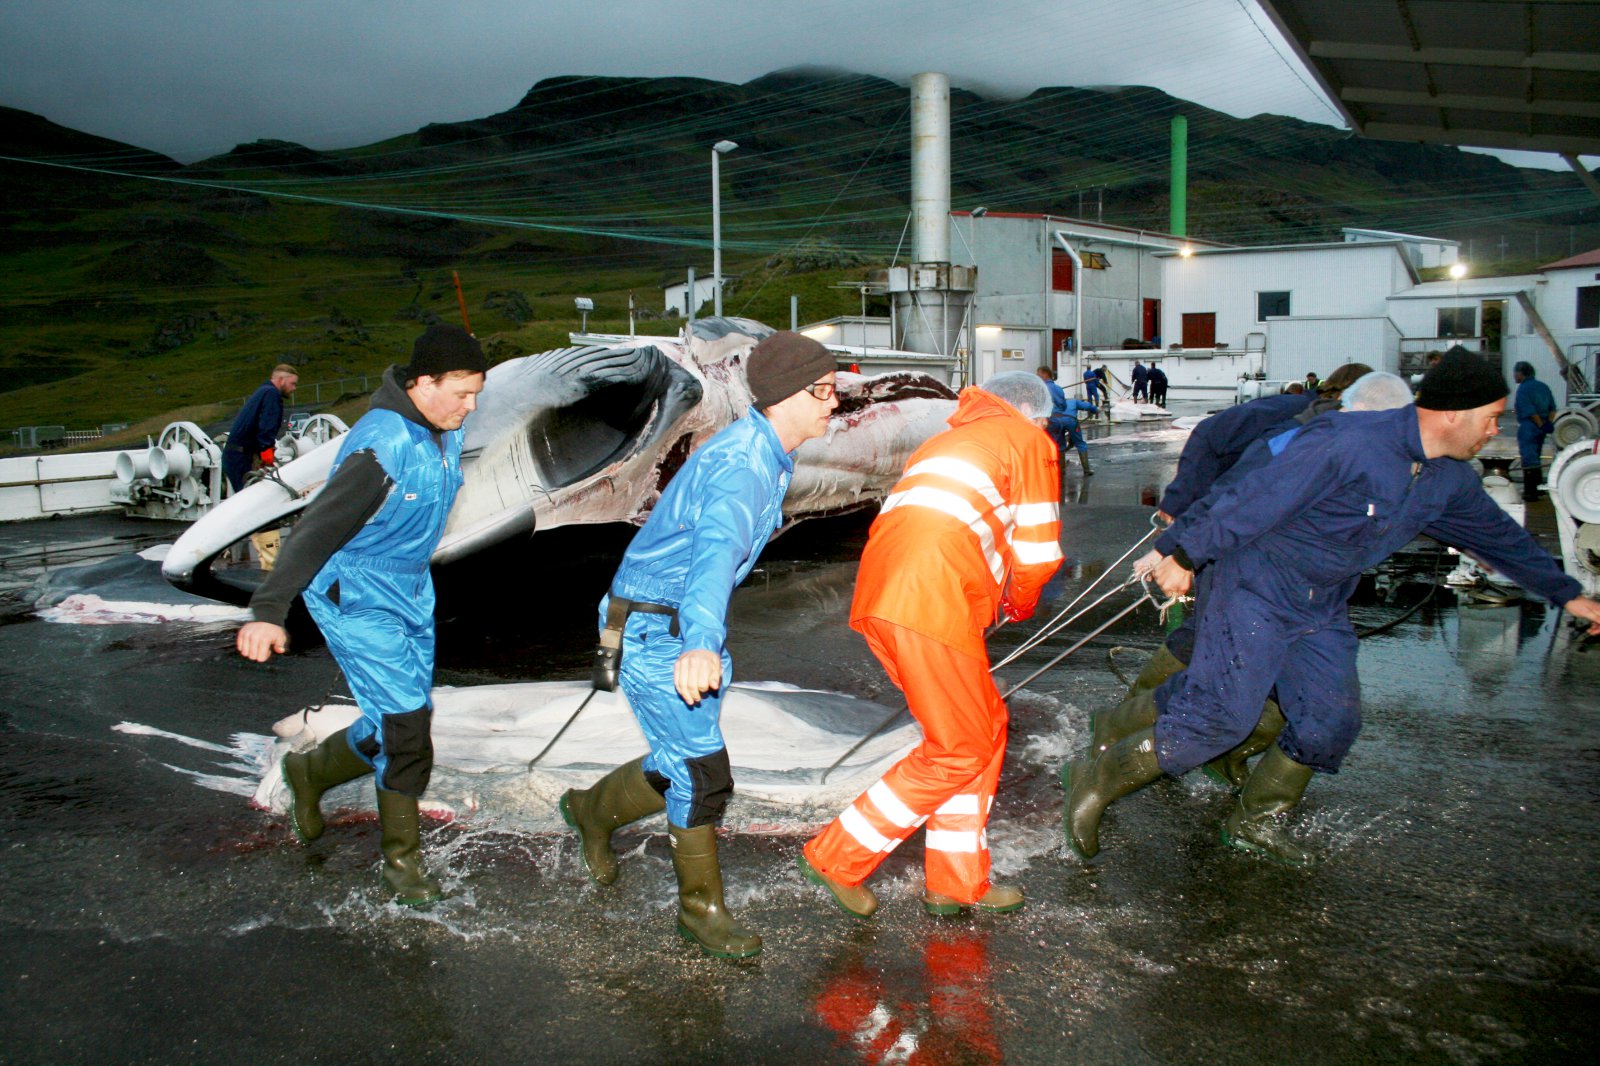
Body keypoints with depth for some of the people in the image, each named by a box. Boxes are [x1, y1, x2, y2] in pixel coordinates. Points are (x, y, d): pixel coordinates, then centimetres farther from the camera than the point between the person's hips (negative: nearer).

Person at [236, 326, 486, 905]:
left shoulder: (445, 434, 0)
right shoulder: (380, 446, -27)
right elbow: (317, 528, -28)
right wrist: (268, 611, -31)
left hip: (410, 595, 8)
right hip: (356, 598, -8)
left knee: (404, 723, 12)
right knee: (404, 724, -8)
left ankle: (310, 772, 39)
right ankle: (401, 856, 12)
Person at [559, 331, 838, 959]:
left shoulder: (765, 455, 6)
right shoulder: (740, 466, -27)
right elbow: (717, 551, -47)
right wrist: (702, 644, -64)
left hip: (685, 626, 9)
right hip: (653, 630, -9)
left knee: (682, 766, 16)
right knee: (703, 771, -5)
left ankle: (592, 810, 41)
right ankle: (701, 907, 14)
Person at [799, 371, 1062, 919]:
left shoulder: (946, 440, 35)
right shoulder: (1030, 441, 11)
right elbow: (1039, 552, 5)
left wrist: (990, 600, 30)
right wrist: (1017, 606, 24)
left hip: (879, 596, 8)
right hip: (931, 606, -8)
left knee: (986, 726, 18)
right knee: (961, 750, 4)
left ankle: (958, 881, 22)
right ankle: (840, 856, 7)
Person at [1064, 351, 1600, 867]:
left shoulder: (1451, 480, 3)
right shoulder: (1350, 444, -26)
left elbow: (1500, 536, 20)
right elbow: (1256, 498, -25)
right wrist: (1184, 556, -23)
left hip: (1323, 610, 9)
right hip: (1258, 590, -9)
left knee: (1332, 721, 5)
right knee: (1222, 716, -14)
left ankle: (1253, 821, 22)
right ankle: (1097, 782, -3)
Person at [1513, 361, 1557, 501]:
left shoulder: (1523, 389, -12)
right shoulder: (1543, 386, 14)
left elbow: (1529, 411, -20)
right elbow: (1552, 407, 10)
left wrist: (1541, 425, -16)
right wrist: (1549, 423, 0)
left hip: (1528, 427, -8)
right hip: (1541, 428, 9)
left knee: (1529, 459, -7)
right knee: (1535, 457, 20)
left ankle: (1530, 491, -10)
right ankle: (1538, 488, 27)